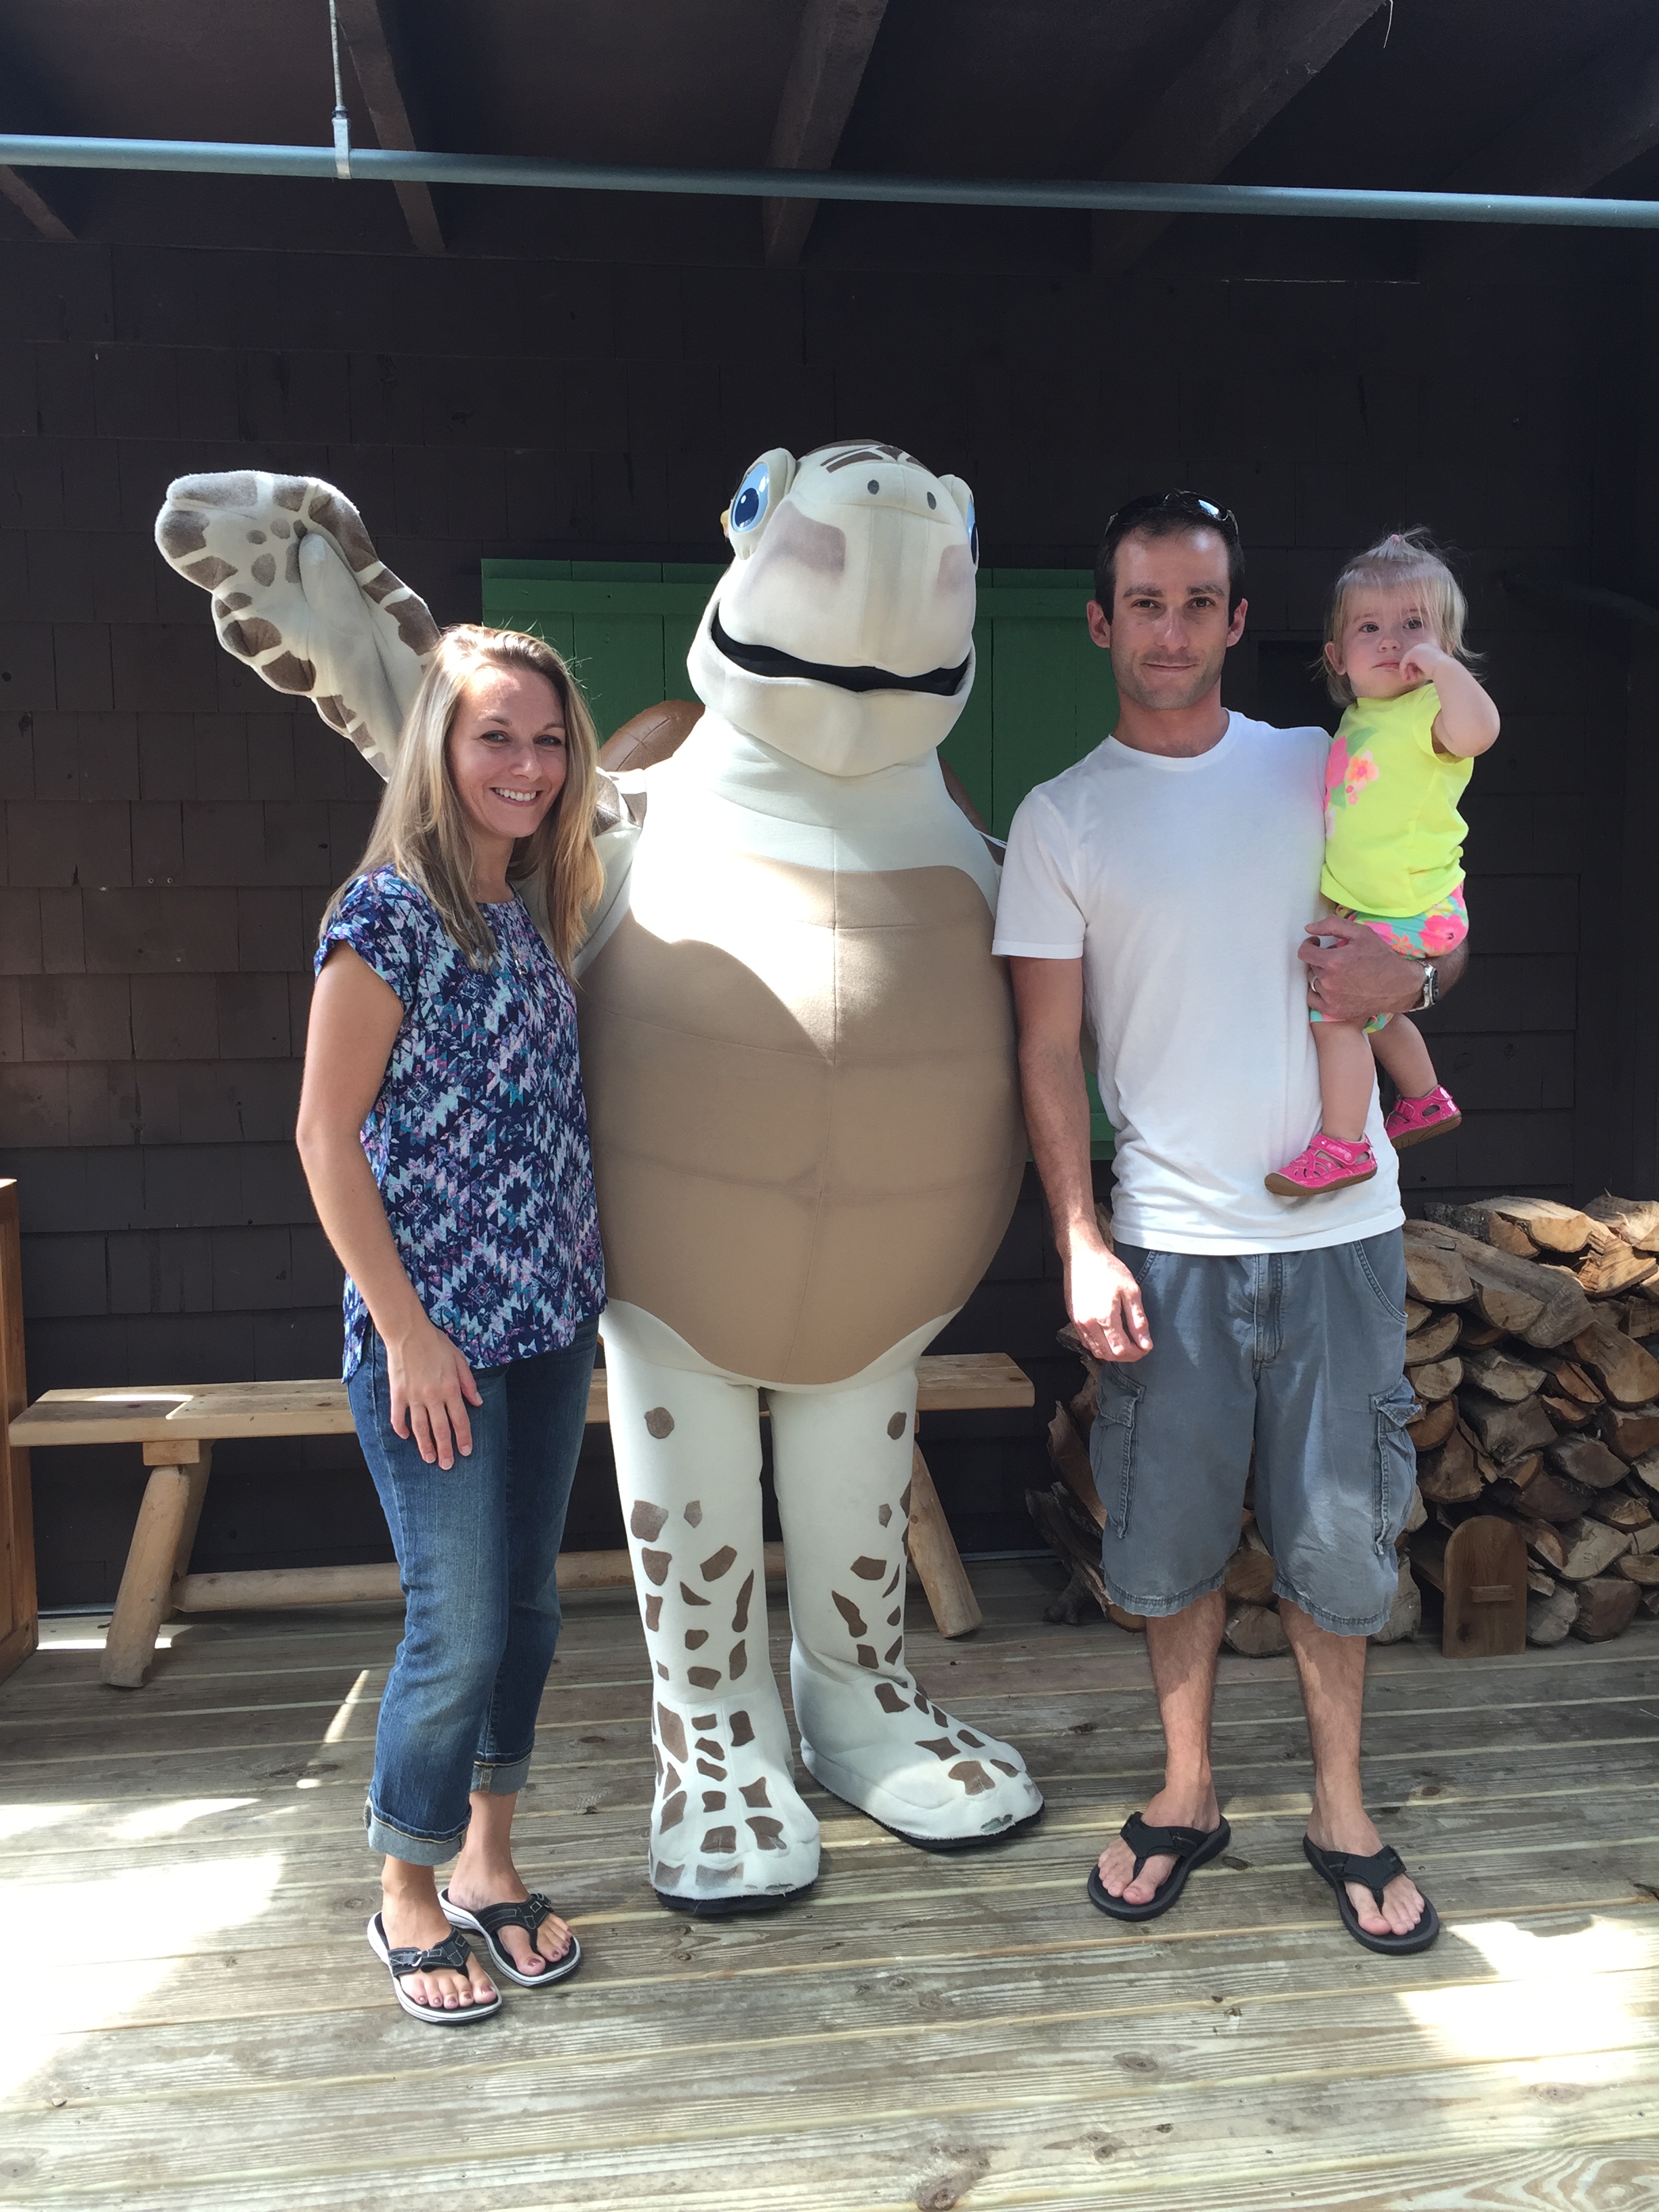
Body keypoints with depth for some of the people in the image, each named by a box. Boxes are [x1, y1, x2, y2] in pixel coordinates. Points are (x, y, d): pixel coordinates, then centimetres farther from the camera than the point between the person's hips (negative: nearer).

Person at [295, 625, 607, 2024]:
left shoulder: (537, 915, 9)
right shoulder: (388, 914, -11)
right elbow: (328, 1136, -13)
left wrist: (586, 1286, 9)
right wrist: (407, 1330, -14)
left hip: (549, 1328, 7)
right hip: (434, 1337, -7)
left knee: (527, 1611, 15)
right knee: (459, 1632, 1)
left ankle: (489, 1867, 34)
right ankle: (408, 1901, 25)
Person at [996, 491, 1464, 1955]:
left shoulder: (1323, 771, 6)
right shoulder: (1061, 818, 1)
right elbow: (1048, 1049, -1)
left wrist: (1405, 976, -9)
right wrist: (1081, 1245, -7)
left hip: (1339, 1228, 1)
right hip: (1170, 1241, -1)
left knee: (1337, 1532, 9)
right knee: (1171, 1533, 9)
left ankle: (1342, 1812, 29)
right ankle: (1188, 1796, 30)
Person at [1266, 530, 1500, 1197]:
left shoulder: (1431, 710, -18)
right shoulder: (1360, 718, 9)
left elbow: (1477, 731, -43)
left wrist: (1441, 665, -36)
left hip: (1409, 913, -10)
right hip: (1365, 907, 10)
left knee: (1334, 1003, -15)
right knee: (1374, 1009, 26)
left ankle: (1342, 1144, -6)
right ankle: (1426, 1101, 48)